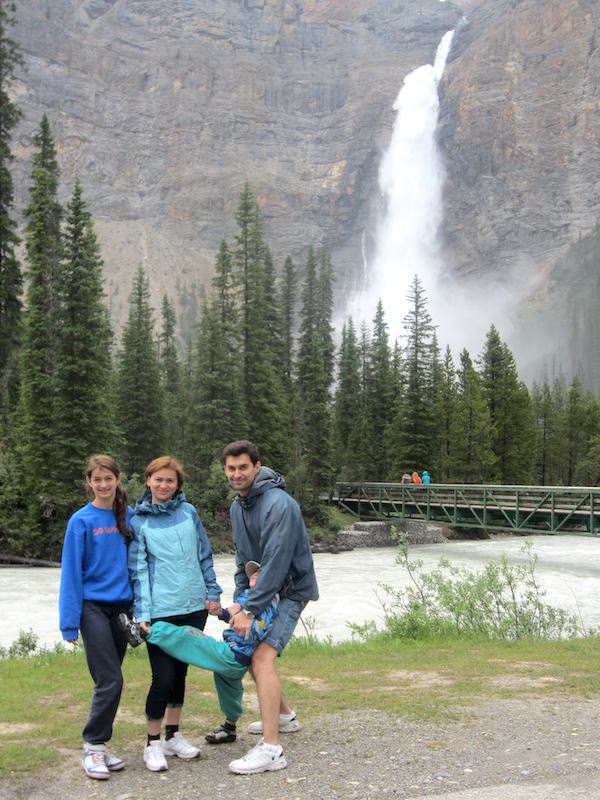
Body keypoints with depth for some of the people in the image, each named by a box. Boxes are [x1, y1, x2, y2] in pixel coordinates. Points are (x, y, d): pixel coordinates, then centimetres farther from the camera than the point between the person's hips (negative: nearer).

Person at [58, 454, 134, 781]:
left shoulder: (129, 516, 3)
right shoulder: (81, 521, -7)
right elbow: (71, 573, -7)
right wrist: (70, 623, -9)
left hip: (121, 606, 4)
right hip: (94, 607, -4)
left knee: (108, 681, 9)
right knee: (110, 681, -8)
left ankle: (99, 745, 21)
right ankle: (93, 748, 6)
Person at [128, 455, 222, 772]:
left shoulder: (188, 512, 7)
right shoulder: (138, 521, -2)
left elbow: (204, 555, 11)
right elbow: (138, 570, -4)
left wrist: (212, 592, 7)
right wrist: (142, 613, -11)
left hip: (194, 607, 4)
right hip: (161, 611, -3)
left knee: (180, 673, 14)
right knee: (163, 678, -5)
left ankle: (173, 735, 29)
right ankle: (153, 744, 13)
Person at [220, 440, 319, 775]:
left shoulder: (278, 503, -24)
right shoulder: (238, 505, 6)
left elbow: (276, 562, -28)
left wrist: (250, 610, -26)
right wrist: (239, 599, 3)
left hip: (290, 589, -9)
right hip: (262, 587, 9)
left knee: (263, 655, -22)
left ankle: (271, 748, -21)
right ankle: (284, 716, 35)